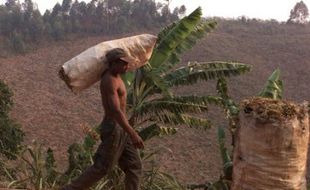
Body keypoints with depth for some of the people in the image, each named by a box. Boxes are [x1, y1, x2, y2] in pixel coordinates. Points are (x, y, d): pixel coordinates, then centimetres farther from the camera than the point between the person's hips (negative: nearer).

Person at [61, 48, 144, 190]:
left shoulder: (113, 75, 9)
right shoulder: (110, 81, -21)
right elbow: (116, 111, -30)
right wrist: (133, 134, -32)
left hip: (120, 128, 9)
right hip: (114, 128, -9)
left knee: (134, 167, 9)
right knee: (102, 168, 0)